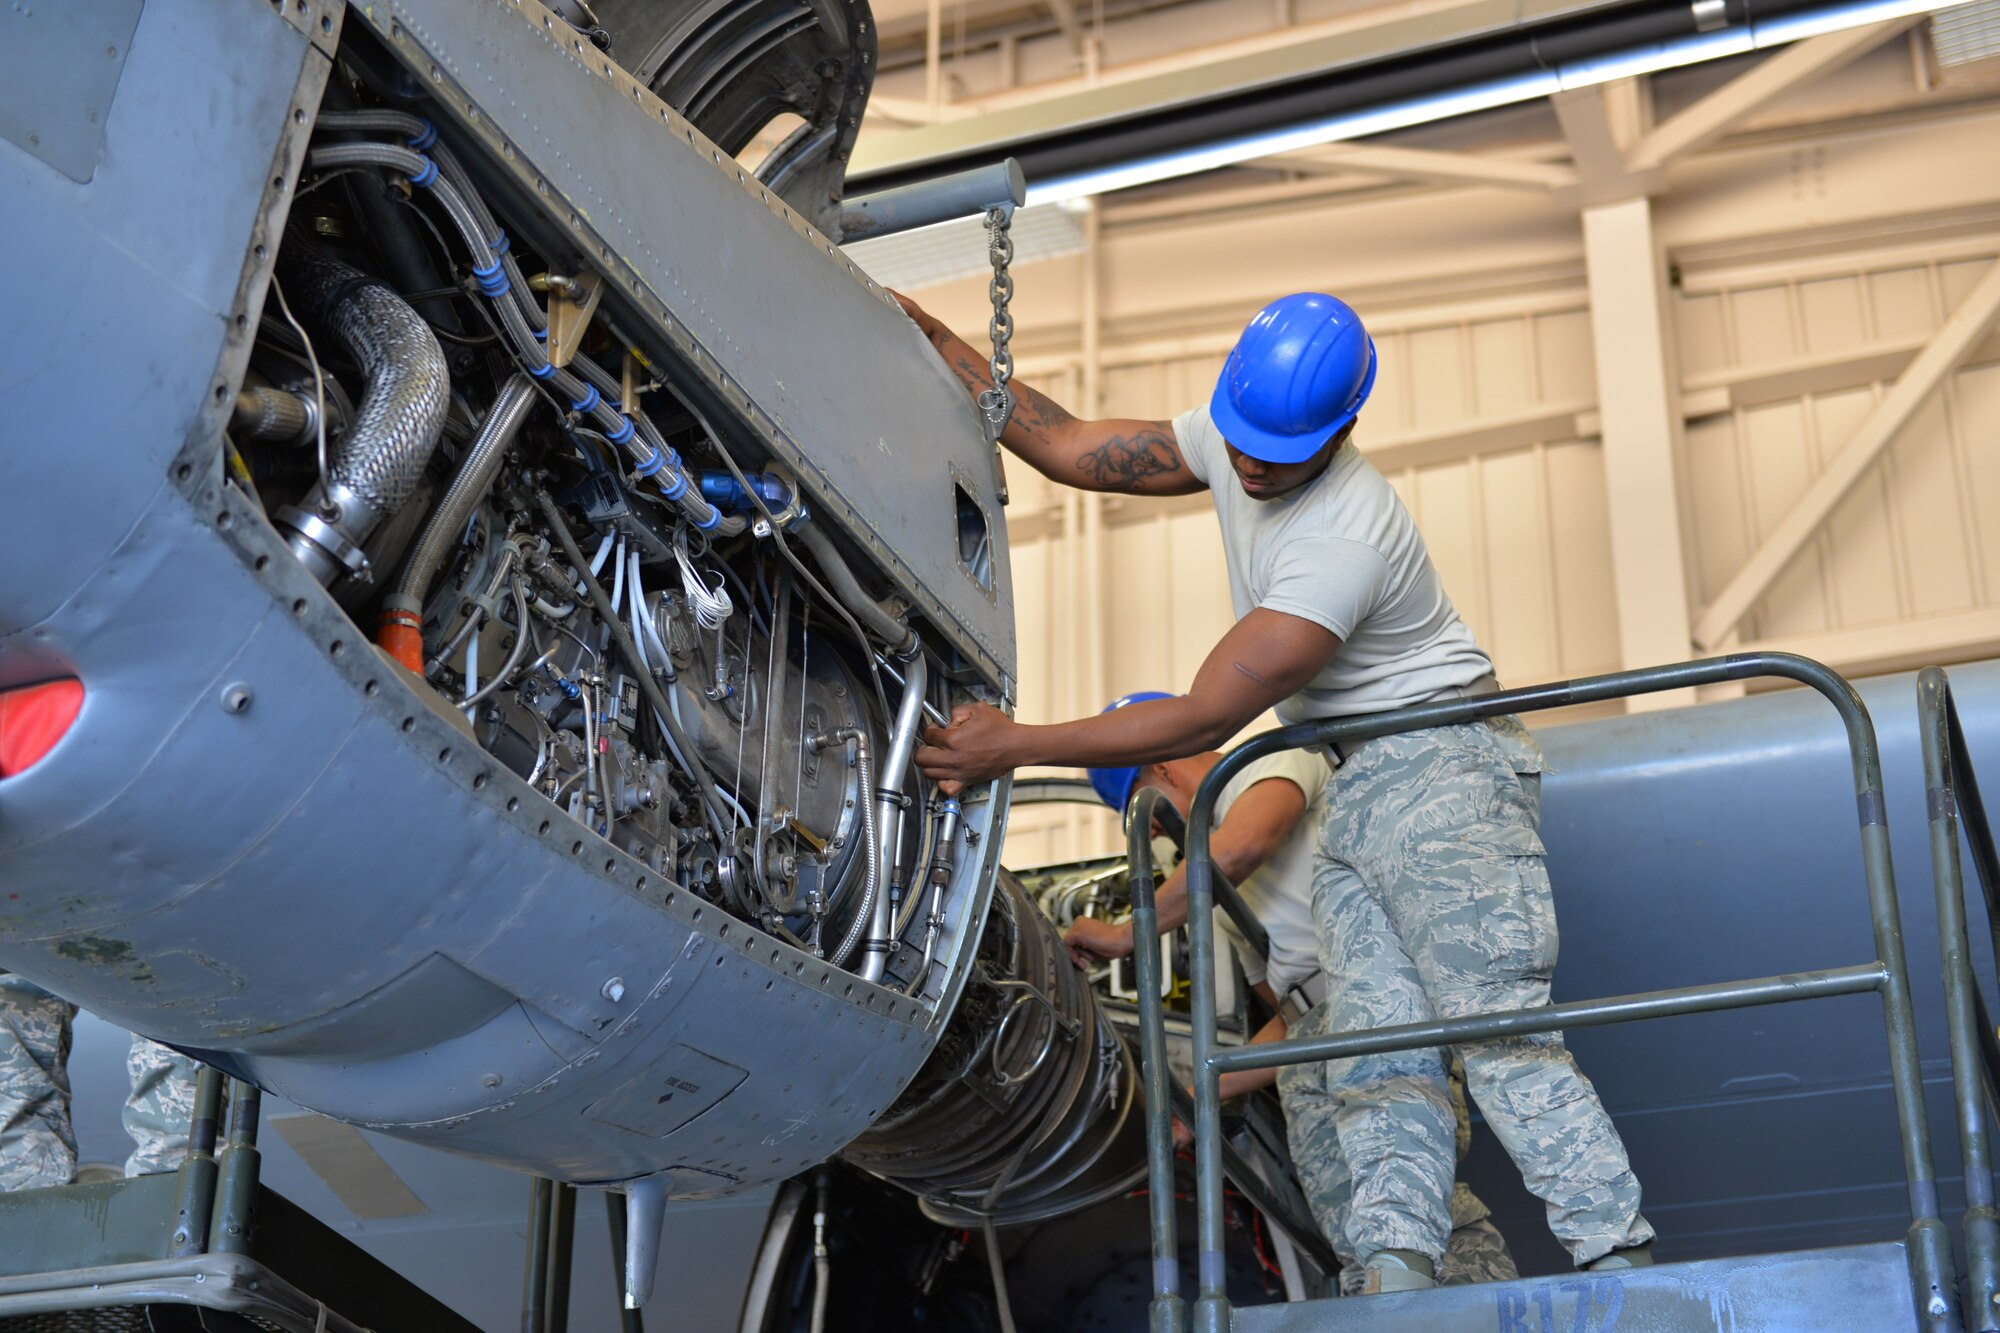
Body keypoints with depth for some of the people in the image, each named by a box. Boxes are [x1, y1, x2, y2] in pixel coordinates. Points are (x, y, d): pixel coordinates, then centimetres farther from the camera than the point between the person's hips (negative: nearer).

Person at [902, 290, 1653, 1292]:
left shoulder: (1344, 541, -27)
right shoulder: (1229, 442, 0)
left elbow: (1207, 719, -27)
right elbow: (1070, 450, 9)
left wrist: (1015, 745, -26)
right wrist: (934, 342, 4)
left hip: (1442, 765, -9)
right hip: (1355, 790, 9)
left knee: (1500, 1031, -17)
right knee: (1375, 1054, -5)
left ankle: (1621, 1269, -17)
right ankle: (1397, 1272, -12)